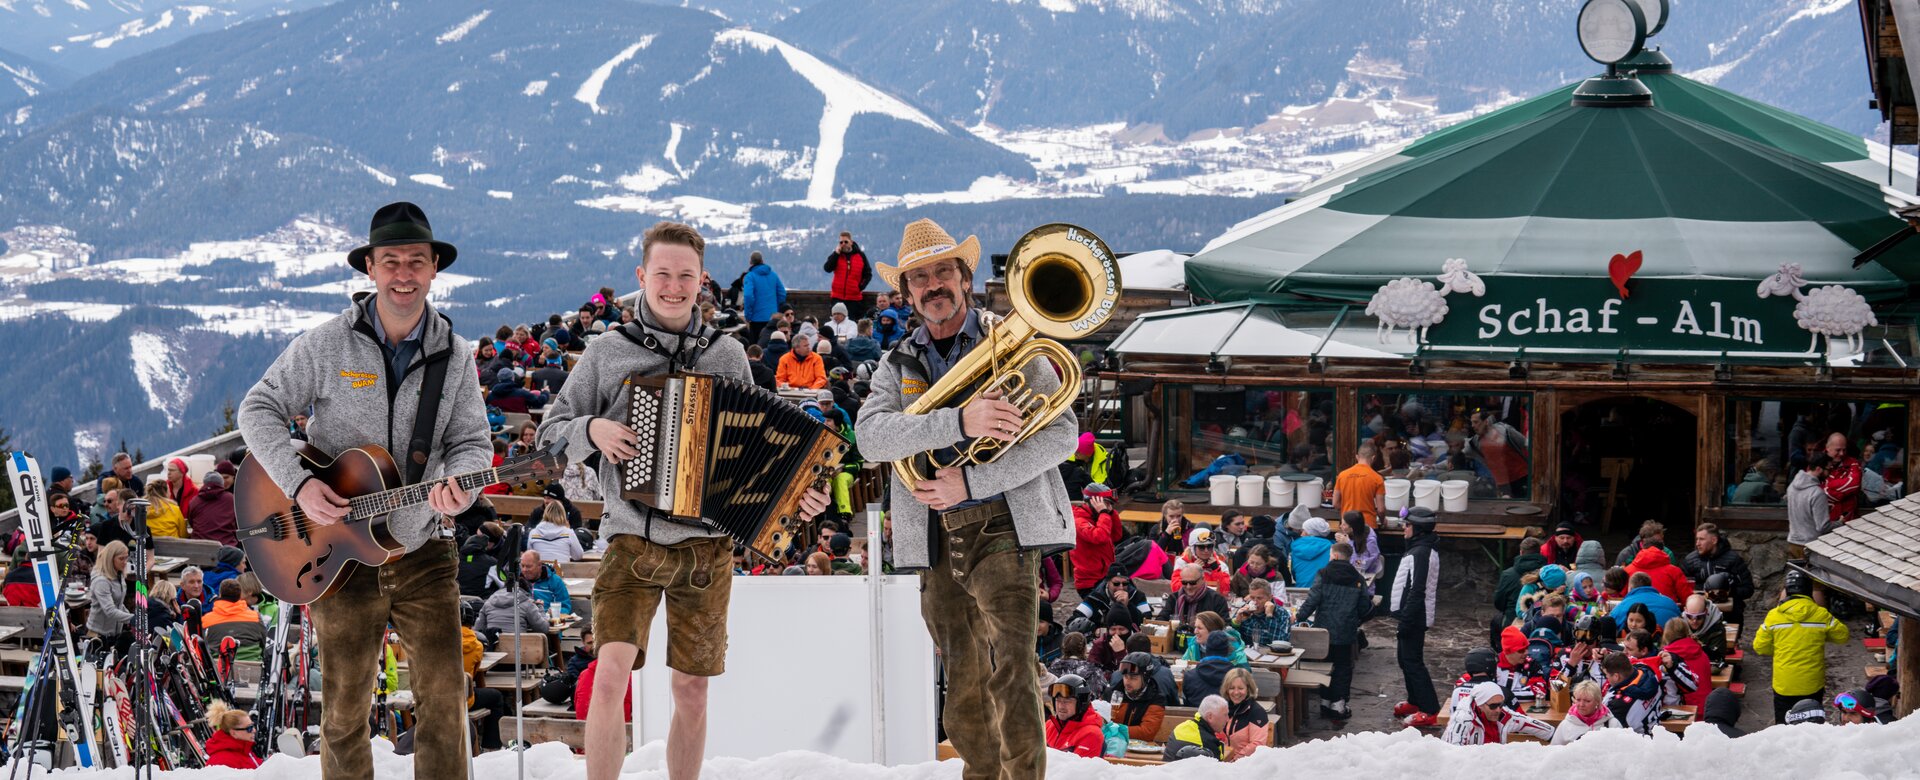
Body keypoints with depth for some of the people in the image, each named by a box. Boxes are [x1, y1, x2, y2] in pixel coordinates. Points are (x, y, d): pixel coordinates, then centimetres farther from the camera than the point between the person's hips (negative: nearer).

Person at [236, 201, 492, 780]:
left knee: (443, 698, -3)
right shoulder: (327, 345, -6)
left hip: (422, 552, 2)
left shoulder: (454, 355, 1)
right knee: (345, 710, 5)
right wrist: (299, 484, -16)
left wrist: (459, 484, -20)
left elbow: (472, 441, 3)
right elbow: (259, 409, -2)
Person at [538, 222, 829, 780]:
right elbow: (550, 432, 6)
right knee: (610, 677, -18)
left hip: (706, 548, 2)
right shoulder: (607, 353, 2)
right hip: (633, 541, -2)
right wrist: (592, 430, -14)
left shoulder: (728, 357, 7)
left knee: (692, 692, 11)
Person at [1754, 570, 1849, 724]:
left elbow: (1760, 647, -1)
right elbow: (1842, 636, 4)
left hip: (1784, 685, -1)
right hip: (1813, 685, 1)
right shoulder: (1821, 615, -8)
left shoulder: (1774, 615, -9)